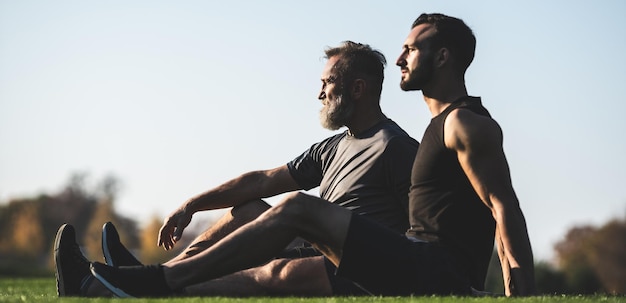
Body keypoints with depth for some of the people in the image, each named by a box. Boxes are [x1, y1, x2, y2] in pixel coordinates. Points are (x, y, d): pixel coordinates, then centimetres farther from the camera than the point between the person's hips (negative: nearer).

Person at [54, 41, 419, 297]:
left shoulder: (396, 147, -7)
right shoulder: (331, 148, 22)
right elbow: (262, 181, 18)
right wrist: (191, 205, 12)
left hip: (364, 276, -9)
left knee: (279, 274, -35)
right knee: (248, 210, 7)